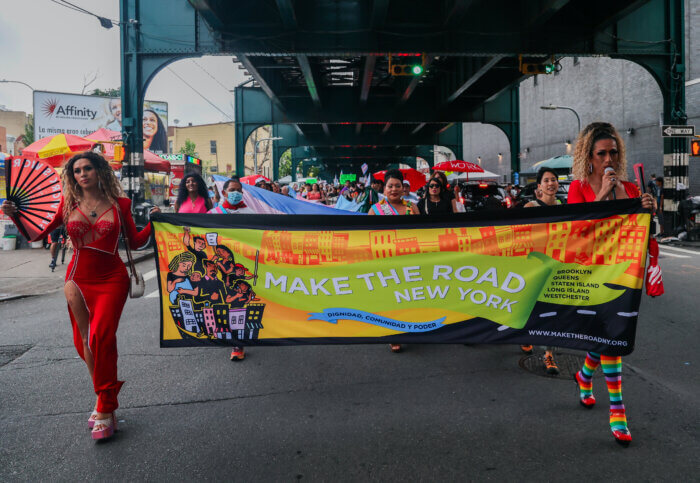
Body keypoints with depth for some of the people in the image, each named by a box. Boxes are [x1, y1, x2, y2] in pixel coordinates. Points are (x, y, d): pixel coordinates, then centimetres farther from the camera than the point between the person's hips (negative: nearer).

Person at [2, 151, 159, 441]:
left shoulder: (119, 204, 2)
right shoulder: (68, 203, 6)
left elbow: (135, 243, 8)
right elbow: (38, 233, 9)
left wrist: (153, 222, -5)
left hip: (111, 278, -3)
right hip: (79, 278, 3)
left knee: (101, 335, -15)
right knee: (84, 340, 6)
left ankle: (104, 409, -6)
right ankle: (105, 402, 22)